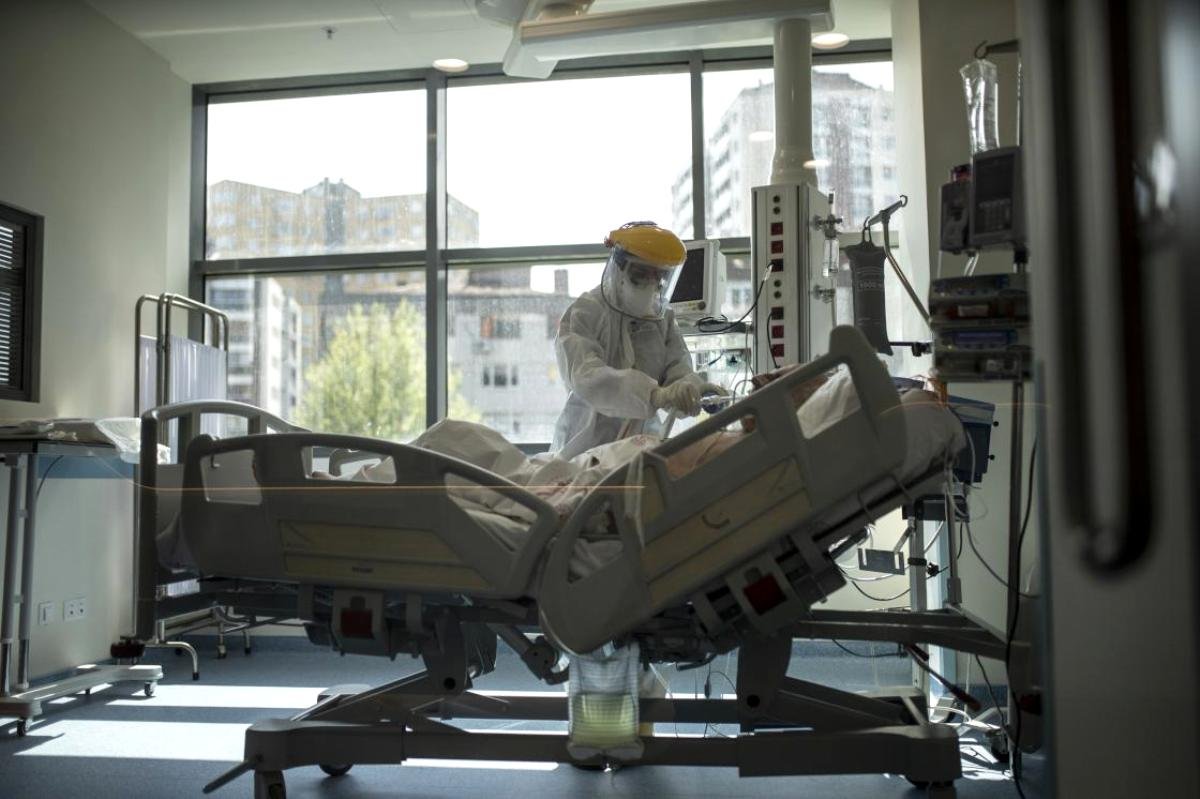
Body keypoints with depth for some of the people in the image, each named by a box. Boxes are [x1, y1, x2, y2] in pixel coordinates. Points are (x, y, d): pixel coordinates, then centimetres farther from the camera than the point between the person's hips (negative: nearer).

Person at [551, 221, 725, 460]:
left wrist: (691, 387, -27)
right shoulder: (584, 313, -8)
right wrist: (654, 394, -39)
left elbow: (677, 365, -2)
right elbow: (586, 377, -24)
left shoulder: (662, 317, 10)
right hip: (590, 447, -4)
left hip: (644, 443, 4)